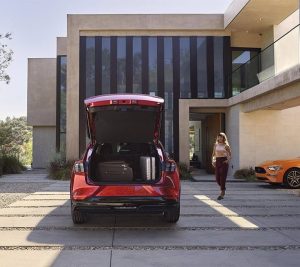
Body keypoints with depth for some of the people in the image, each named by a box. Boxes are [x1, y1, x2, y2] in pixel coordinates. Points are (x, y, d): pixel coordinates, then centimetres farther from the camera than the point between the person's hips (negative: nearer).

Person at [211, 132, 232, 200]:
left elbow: (230, 155, 5)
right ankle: (223, 188, 33)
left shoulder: (226, 146, 1)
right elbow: (213, 154, 16)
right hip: (217, 161, 4)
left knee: (222, 177, -8)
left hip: (224, 161, -4)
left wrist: (228, 160, -11)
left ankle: (222, 194, -5)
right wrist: (212, 161, 2)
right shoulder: (216, 145, 12)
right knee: (217, 178, 3)